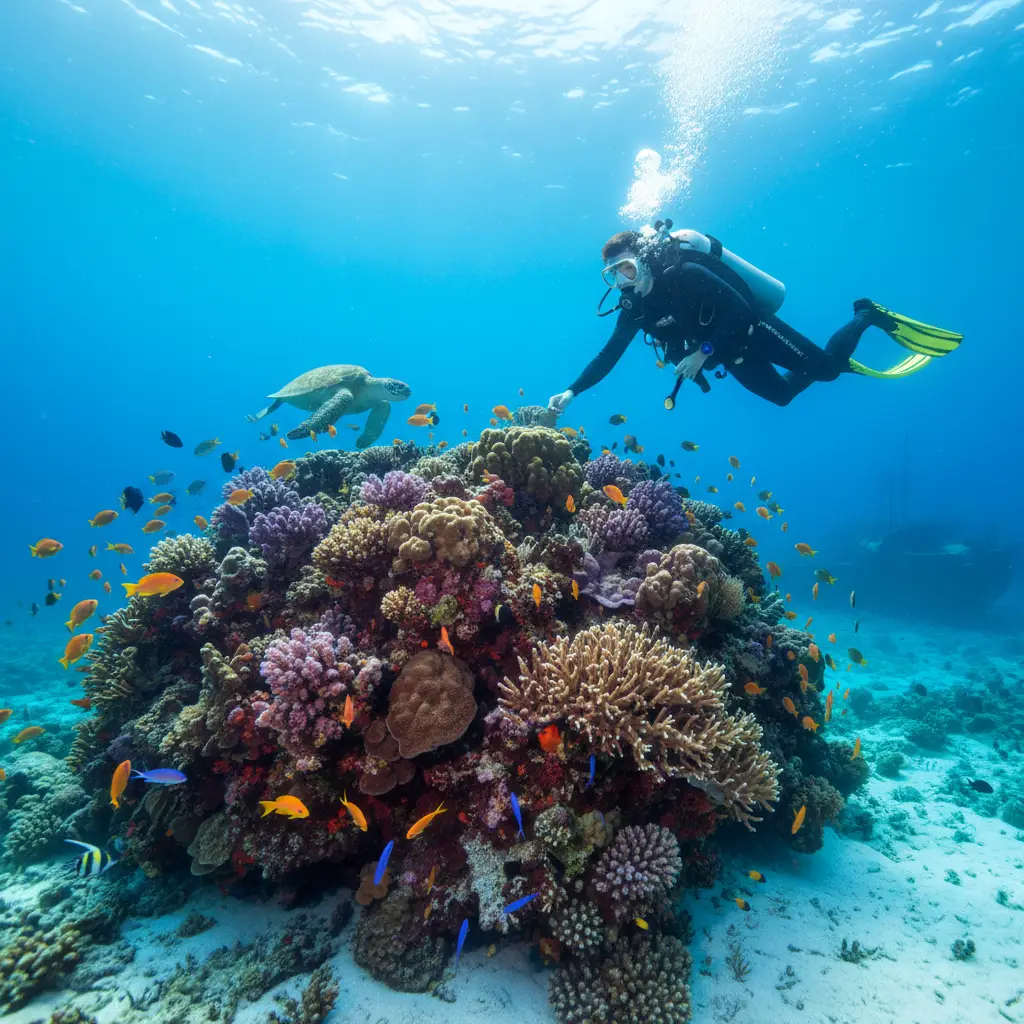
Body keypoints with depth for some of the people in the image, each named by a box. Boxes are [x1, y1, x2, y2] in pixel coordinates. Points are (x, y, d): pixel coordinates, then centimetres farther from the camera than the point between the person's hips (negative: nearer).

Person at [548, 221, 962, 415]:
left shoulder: (685, 274, -28)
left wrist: (703, 352, -35)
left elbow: (740, 308, -29)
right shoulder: (633, 309, -9)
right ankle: (845, 362, 38)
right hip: (732, 356, 7)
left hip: (755, 331, -6)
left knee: (825, 367, -6)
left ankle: (870, 316, 20)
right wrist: (571, 392, -16)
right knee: (782, 394, 18)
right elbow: (608, 356, -8)